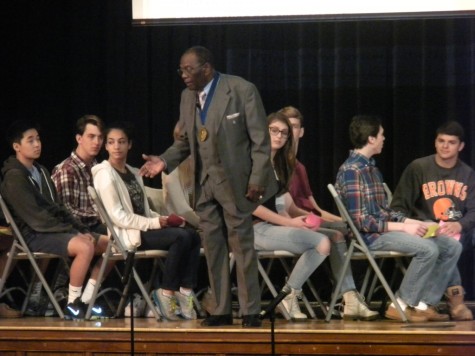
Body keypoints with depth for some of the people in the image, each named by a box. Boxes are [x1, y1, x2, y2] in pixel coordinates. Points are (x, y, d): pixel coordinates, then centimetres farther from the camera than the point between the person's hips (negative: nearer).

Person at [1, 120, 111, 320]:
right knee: (85, 246, -32)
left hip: (55, 230, 9)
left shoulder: (41, 171, 17)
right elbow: (36, 217, -17)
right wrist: (71, 231, -17)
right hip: (34, 236, -9)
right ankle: (72, 306, -20)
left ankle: (85, 300, 2)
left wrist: (80, 229, 3)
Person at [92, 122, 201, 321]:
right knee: (181, 237, -25)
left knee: (193, 236, -15)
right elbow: (117, 216, -14)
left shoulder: (134, 174, 20)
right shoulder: (105, 175, -5)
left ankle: (185, 293, -16)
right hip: (125, 235, -8)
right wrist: (154, 223, -16)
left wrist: (163, 219, -2)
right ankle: (166, 294, -19)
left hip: (143, 229, 8)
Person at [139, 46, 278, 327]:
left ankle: (251, 311, 4)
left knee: (242, 245, -2)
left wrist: (257, 180, -15)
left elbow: (260, 140, -11)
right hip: (204, 183, 6)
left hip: (235, 182, -6)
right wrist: (165, 161, -2)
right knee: (213, 247, 7)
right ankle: (222, 311, 14)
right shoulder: (188, 97, 8)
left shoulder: (242, 90, -11)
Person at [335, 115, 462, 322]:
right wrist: (404, 227, -18)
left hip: (385, 228, 9)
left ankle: (424, 304, -2)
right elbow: (361, 220, -19)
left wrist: (414, 223, 4)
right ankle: (401, 305, -16)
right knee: (428, 249, -29)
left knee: (452, 246, 0)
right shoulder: (351, 171, -14)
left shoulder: (371, 168, 16)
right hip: (369, 236, -9)